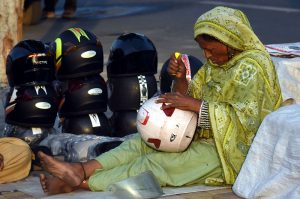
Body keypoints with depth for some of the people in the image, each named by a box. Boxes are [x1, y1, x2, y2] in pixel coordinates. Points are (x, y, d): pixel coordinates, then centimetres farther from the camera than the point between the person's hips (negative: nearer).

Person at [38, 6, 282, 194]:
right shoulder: (214, 64, 12)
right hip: (203, 137, 9)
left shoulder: (252, 67, -16)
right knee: (141, 142, -10)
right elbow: (190, 97, 12)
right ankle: (80, 170, -25)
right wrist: (180, 79, -10)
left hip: (230, 151, -9)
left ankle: (81, 182, -29)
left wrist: (196, 105, -27)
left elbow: (245, 119, -25)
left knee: (157, 163, -22)